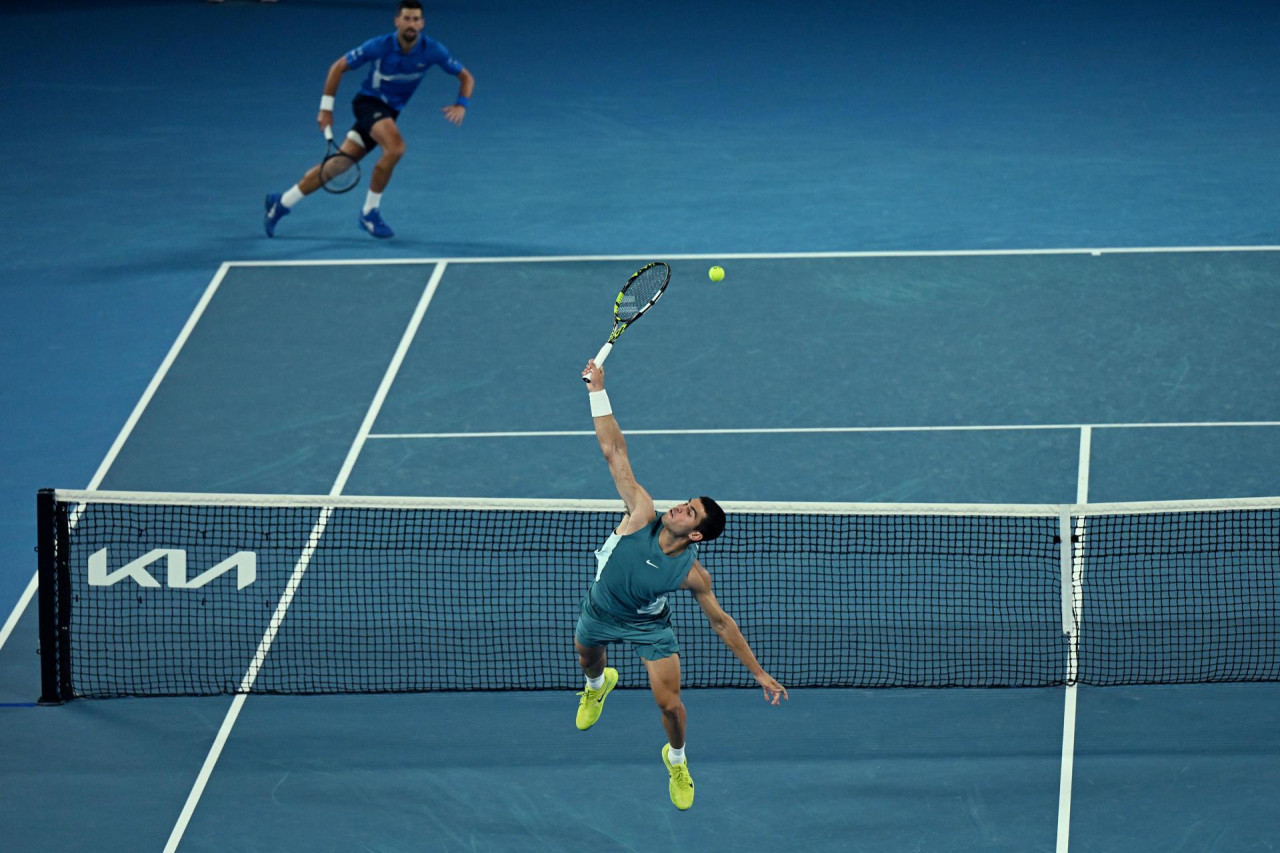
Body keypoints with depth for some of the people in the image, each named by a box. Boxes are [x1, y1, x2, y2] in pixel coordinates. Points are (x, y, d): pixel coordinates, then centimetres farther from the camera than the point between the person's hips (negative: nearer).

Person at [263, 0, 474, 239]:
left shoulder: (432, 51, -10)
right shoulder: (379, 46, -18)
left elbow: (466, 77, 0)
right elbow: (338, 67, -6)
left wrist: (461, 104, -20)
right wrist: (326, 108, -7)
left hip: (389, 113, 5)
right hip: (368, 102, -5)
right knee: (395, 147, -31)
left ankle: (281, 202, 15)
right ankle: (369, 212, -15)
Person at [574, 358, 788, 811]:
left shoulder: (692, 574, -31)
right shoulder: (642, 517, -32)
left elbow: (721, 622, -16)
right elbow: (614, 451, -36)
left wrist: (759, 672, -16)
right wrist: (597, 391, -41)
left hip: (647, 626, -2)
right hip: (599, 613, 2)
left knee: (669, 703, -9)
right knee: (587, 659, 30)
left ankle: (676, 760, 26)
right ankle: (599, 685, 72)